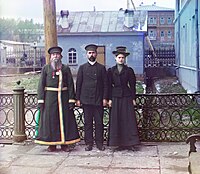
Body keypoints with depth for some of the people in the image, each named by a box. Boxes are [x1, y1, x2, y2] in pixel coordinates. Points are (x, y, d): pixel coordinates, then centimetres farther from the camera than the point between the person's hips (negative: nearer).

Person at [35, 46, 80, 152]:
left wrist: (71, 100, -4)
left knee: (65, 119, 2)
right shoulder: (45, 68, 7)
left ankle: (64, 143, 11)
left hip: (64, 97, 1)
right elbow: (41, 85, 3)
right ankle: (52, 144, 9)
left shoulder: (66, 68, 8)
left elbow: (70, 85, 4)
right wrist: (40, 100, -5)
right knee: (50, 120, 0)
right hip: (50, 97, -1)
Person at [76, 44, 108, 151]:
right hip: (86, 100, 0)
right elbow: (78, 84, 7)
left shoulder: (101, 68, 8)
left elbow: (105, 84, 6)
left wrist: (105, 98, -2)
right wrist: (78, 99, 1)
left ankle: (99, 143, 11)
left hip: (98, 100, 0)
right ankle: (89, 143, 12)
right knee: (88, 122, 4)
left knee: (99, 122, 2)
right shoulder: (82, 68, 8)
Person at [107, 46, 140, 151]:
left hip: (127, 97, -1)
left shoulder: (129, 70, 4)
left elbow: (132, 85, 5)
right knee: (116, 120, 1)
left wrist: (133, 98, 0)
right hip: (115, 97, 1)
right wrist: (109, 99, -1)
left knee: (129, 120, -2)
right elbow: (109, 86, 5)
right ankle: (119, 143, 8)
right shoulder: (111, 71, 6)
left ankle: (130, 143, 3)